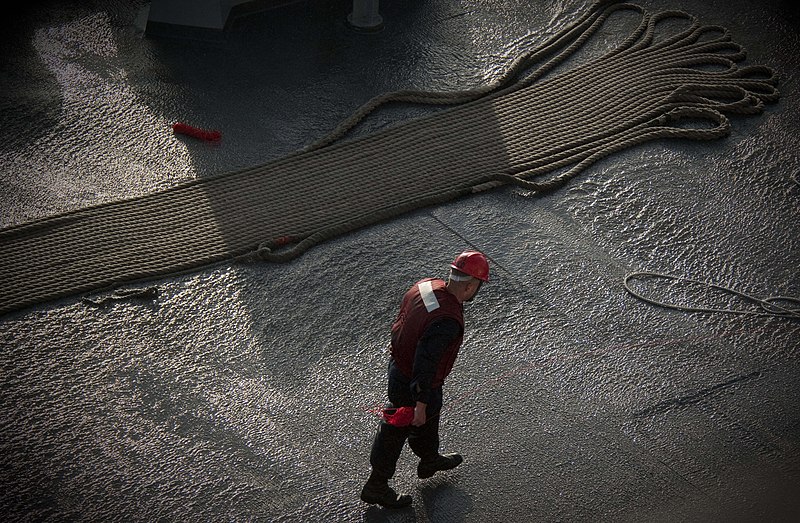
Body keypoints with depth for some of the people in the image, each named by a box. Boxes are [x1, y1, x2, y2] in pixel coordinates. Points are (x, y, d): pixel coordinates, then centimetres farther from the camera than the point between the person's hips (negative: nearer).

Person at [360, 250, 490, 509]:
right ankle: (376, 487, 35)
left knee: (428, 419, 32)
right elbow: (425, 364, -34)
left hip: (399, 364, 8)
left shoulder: (426, 285, -11)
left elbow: (400, 323, 4)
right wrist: (420, 404, -23)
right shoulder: (448, 320, -37)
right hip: (413, 384, -8)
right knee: (395, 433, 13)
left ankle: (430, 460, 58)